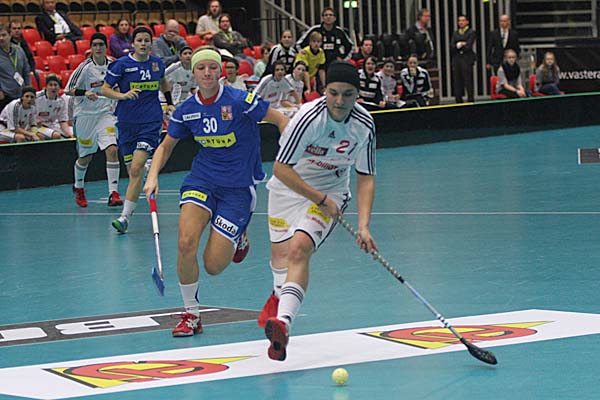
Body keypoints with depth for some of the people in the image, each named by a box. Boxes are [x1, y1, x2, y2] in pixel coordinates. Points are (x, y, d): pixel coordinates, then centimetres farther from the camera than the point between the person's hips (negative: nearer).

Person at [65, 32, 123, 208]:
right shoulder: (85, 67, -12)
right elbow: (68, 90, -12)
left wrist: (115, 103, 8)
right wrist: (85, 93, -26)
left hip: (105, 113, 3)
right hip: (85, 114, -2)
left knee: (112, 149, -17)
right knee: (85, 156, 8)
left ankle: (113, 193, -16)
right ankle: (78, 187, 37)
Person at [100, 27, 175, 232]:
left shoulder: (157, 63, 6)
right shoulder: (121, 64, -3)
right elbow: (104, 89, -1)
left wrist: (169, 103, 22)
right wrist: (123, 95, -17)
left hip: (151, 122, -1)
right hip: (126, 122, 1)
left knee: (136, 169, -16)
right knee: (133, 172, 6)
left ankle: (125, 216, -18)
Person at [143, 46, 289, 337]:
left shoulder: (240, 101, -16)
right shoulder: (186, 111, -2)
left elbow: (281, 121, -6)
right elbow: (166, 146, 13)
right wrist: (153, 176, -4)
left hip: (238, 186, -3)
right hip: (202, 179, 3)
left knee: (213, 266, -7)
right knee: (186, 243, -21)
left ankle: (238, 238, 31)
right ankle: (191, 314, -1)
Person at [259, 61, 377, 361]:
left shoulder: (364, 125, -14)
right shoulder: (310, 117, -27)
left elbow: (365, 178, -5)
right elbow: (281, 169, -24)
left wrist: (363, 226, -16)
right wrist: (321, 199, -21)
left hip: (332, 191, 0)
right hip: (288, 187, 0)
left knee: (299, 249, -23)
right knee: (280, 251, 11)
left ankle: (283, 320, -38)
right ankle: (280, 294, 48)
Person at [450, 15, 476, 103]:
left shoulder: (471, 32, 2)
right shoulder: (455, 33, 17)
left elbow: (468, 46, -8)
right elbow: (452, 46, 5)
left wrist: (459, 45, 2)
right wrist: (462, 44, -6)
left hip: (467, 59, -5)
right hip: (456, 59, 5)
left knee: (468, 82, -8)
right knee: (457, 82, 1)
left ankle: (470, 100, -5)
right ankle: (458, 101, 4)